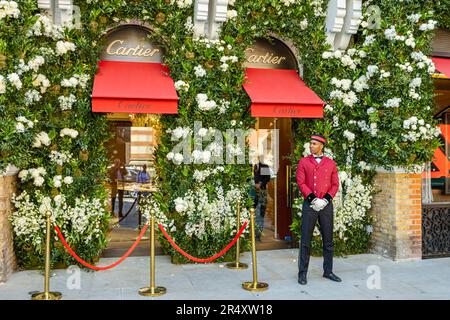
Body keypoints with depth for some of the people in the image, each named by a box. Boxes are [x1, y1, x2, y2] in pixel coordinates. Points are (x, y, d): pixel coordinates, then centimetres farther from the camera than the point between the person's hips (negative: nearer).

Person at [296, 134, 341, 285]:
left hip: (326, 205, 2)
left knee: (328, 240, 10)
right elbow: (300, 182, -4)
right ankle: (302, 273, 10)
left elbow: (335, 184, 5)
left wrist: (326, 199, -10)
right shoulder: (303, 162, 3)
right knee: (306, 240, 0)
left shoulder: (331, 163, 8)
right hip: (309, 205, -2)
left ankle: (328, 271, 23)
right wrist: (313, 198, -14)